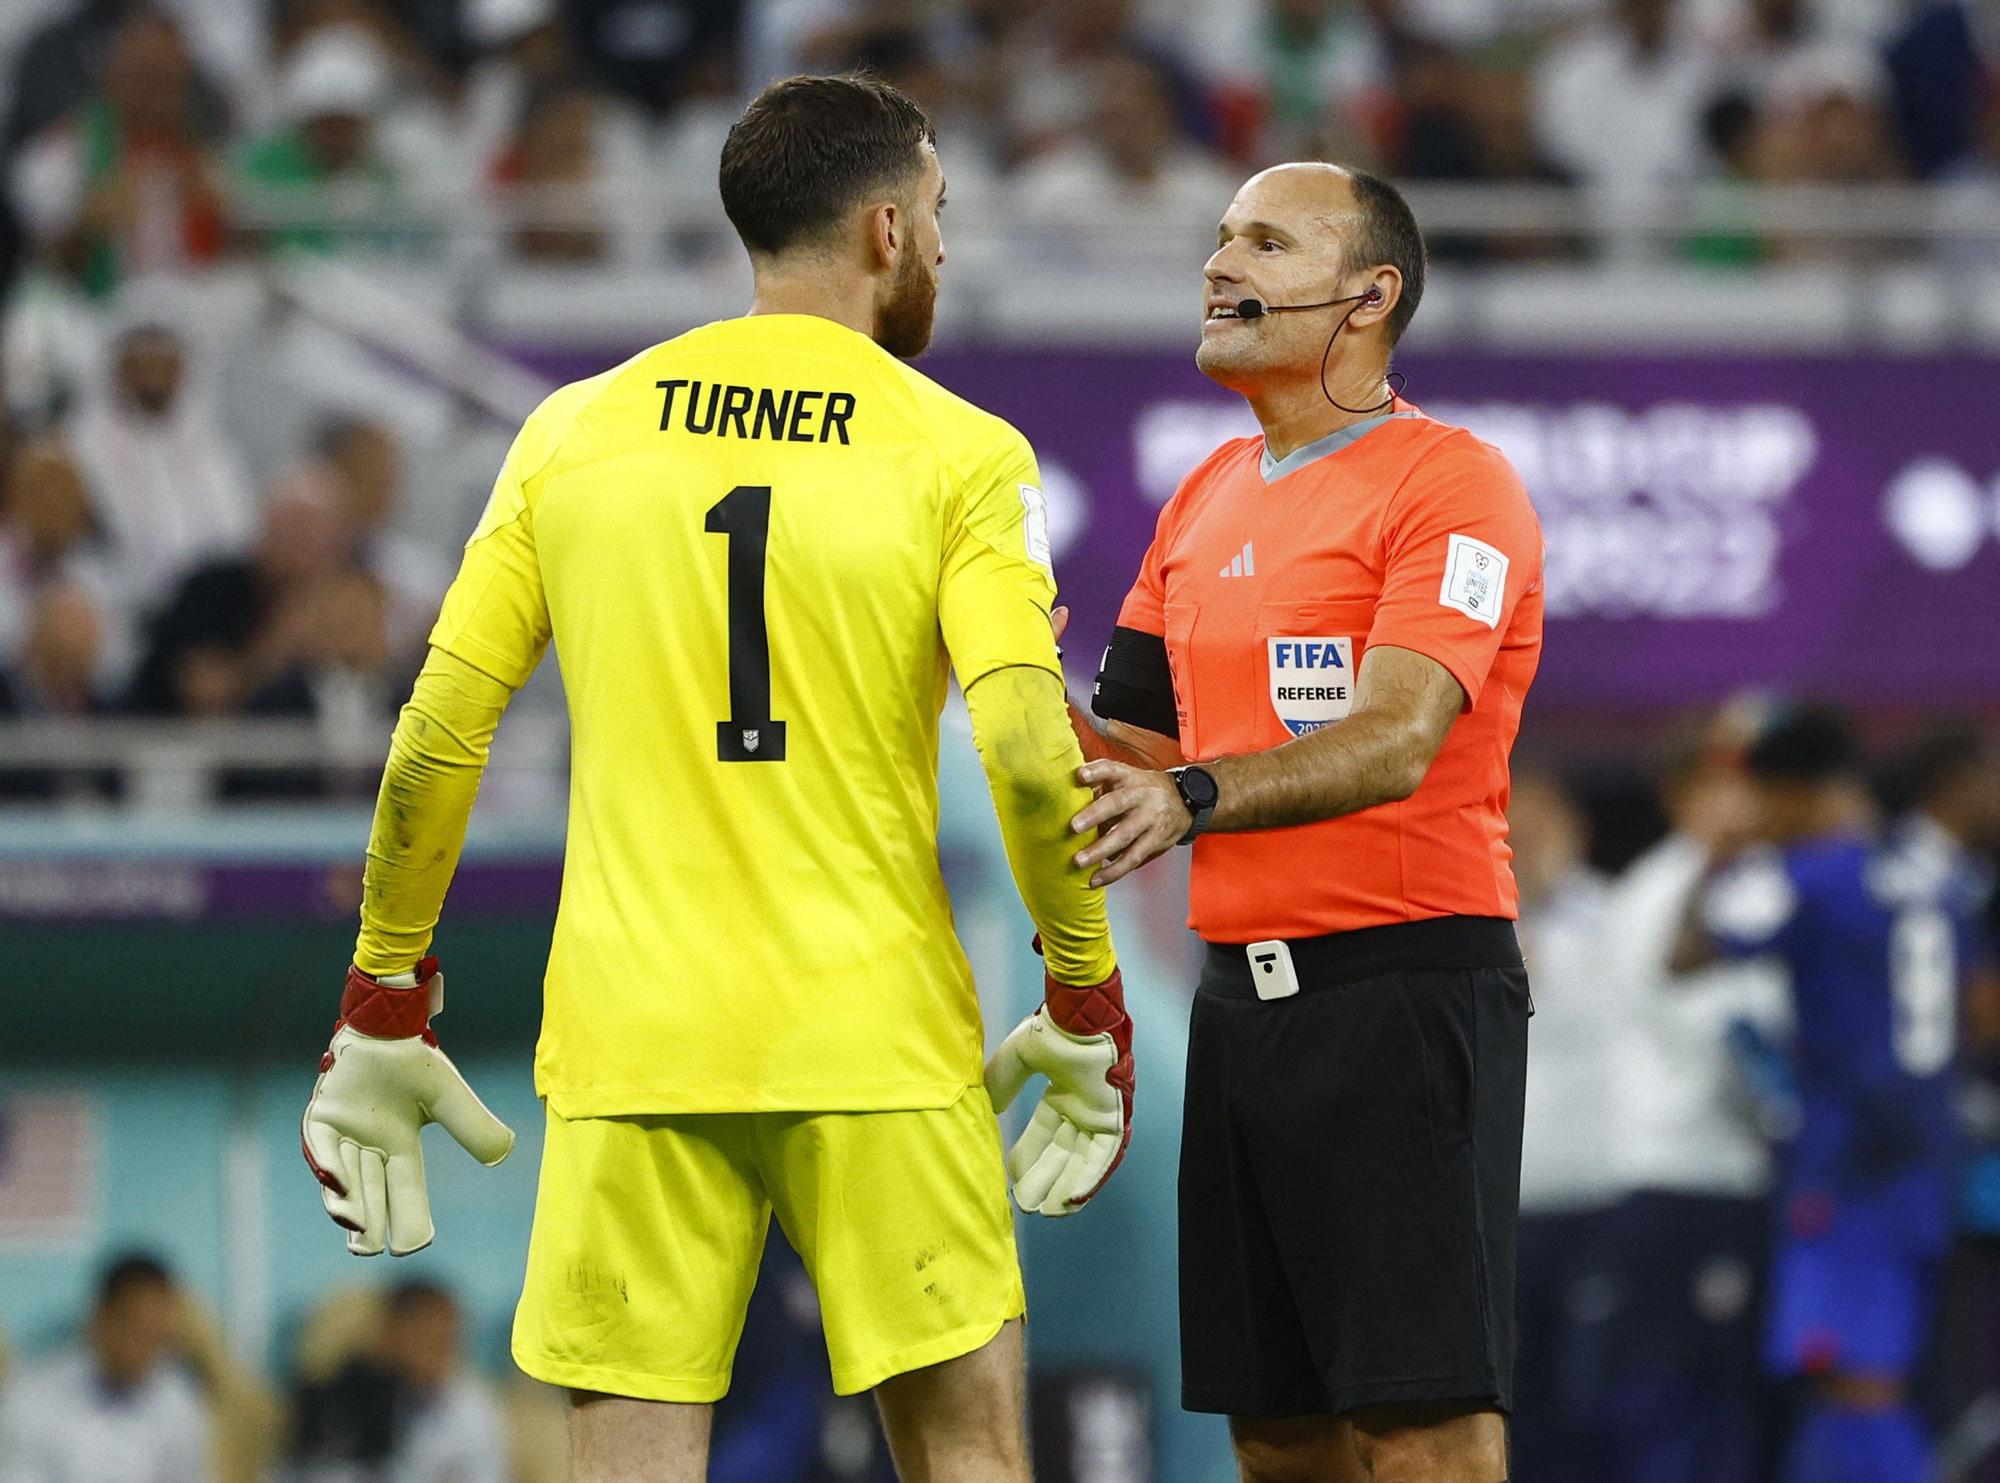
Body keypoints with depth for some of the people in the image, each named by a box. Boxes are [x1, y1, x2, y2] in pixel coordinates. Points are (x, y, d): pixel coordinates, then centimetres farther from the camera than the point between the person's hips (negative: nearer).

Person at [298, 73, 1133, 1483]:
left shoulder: (575, 433, 6)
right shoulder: (960, 455, -2)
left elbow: (437, 739, 5)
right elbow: (1030, 751, -12)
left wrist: (384, 1003, 14)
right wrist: (1087, 1000, 0)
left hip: (628, 1046, 2)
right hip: (880, 1043, -2)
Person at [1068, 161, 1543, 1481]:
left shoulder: (1450, 483, -9)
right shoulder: (1205, 501, 16)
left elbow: (1392, 744, -22)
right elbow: (1148, 741, 18)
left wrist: (1194, 801, -37)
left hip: (1407, 985, -8)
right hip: (1244, 991, 8)